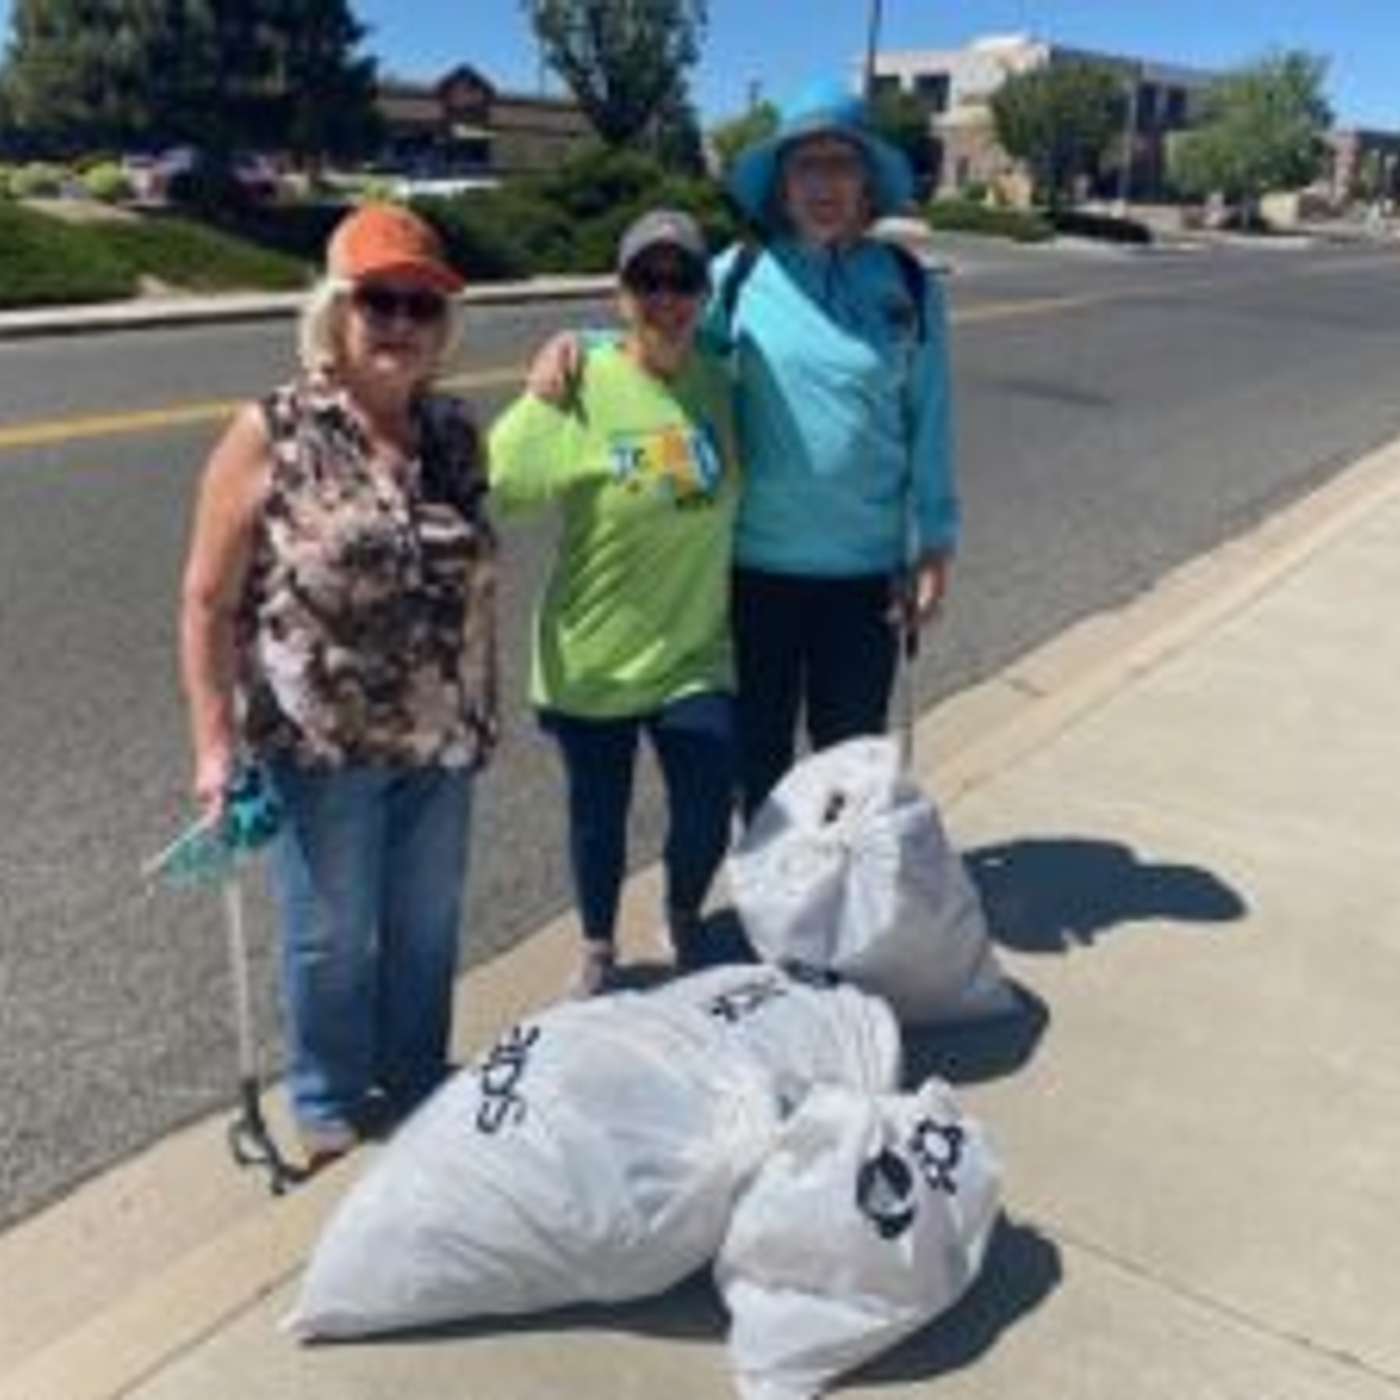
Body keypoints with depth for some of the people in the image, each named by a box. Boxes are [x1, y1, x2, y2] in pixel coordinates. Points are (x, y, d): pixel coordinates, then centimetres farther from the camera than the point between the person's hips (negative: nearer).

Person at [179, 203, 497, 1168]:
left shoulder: (455, 432, 2)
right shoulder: (270, 435, -12)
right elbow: (208, 602, -9)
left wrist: (484, 709, 13)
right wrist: (215, 743, -12)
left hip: (440, 737, 4)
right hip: (322, 745, -4)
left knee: (428, 927, 19)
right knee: (332, 936, 13)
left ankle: (420, 1086, 42)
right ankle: (332, 1106, 37)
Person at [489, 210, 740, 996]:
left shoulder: (724, 384, -1)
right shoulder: (582, 385, -14)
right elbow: (504, 487, -21)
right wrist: (541, 398, -22)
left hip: (695, 656, 2)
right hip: (593, 656, -2)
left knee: (708, 816, 5)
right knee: (599, 814, 15)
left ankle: (685, 920, 40)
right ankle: (598, 951, 42)